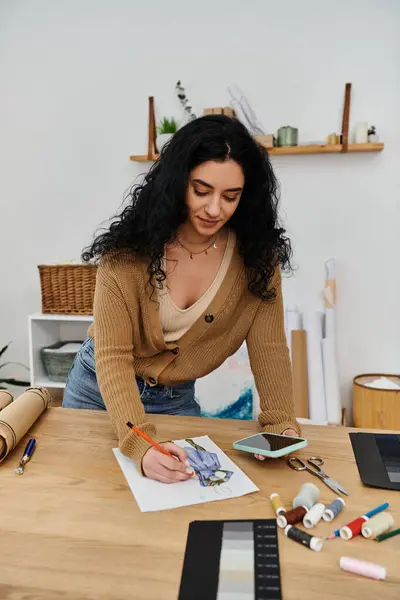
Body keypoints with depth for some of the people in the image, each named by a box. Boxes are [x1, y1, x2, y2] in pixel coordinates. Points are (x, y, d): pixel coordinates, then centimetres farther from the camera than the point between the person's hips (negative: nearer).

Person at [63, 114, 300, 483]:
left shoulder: (255, 255, -17)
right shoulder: (129, 249, -24)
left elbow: (268, 346, -15)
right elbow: (112, 357, -27)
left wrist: (282, 425, -28)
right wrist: (140, 445, -39)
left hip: (176, 399, 1)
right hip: (100, 387, 0)